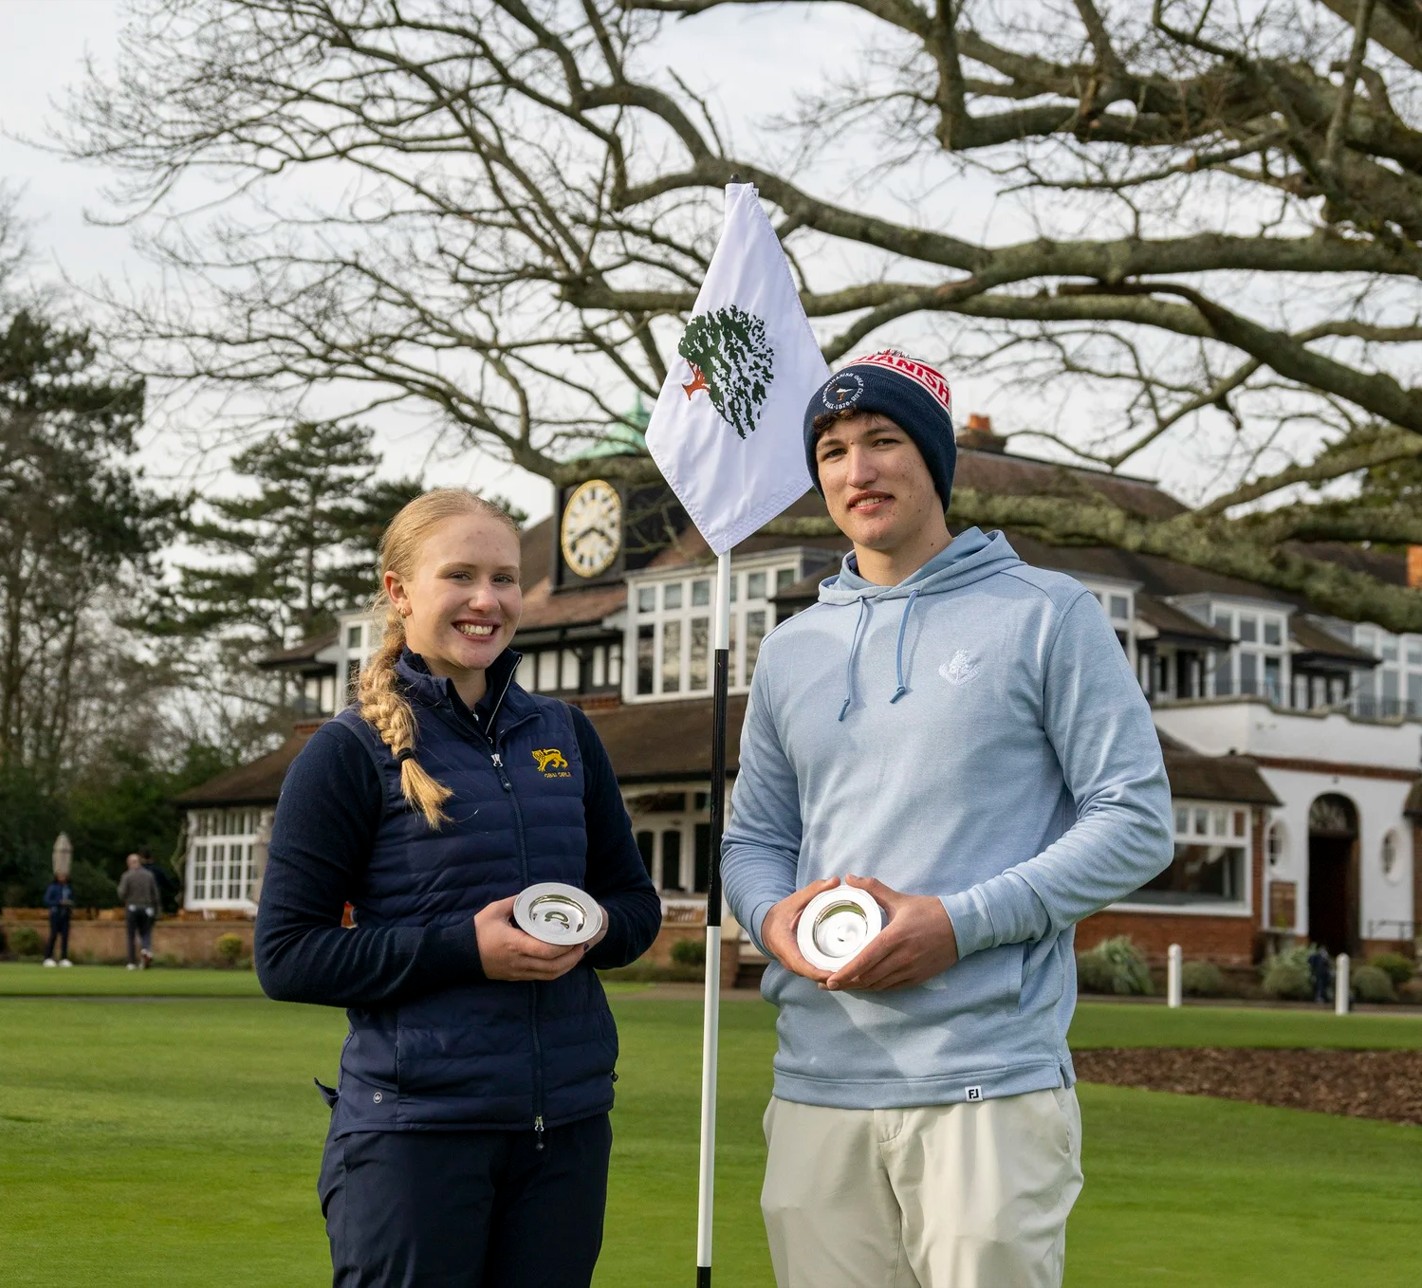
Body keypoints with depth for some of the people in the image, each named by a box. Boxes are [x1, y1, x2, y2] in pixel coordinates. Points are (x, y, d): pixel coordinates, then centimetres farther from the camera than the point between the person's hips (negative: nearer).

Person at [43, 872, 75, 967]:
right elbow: (47, 901, -7)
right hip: (55, 914, -5)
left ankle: (64, 958, 1)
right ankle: (48, 958, -3)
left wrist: (71, 909, 2)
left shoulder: (69, 888, 13)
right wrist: (60, 902, -17)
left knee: (65, 936, 0)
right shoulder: (52, 887, -3)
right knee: (53, 936, -7)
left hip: (65, 915, 5)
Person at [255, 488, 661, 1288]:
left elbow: (637, 904, 17)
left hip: (569, 1124, 5)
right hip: (412, 1127, -5)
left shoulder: (565, 735, 10)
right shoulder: (351, 753, -4)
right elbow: (287, 956, -8)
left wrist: (589, 931, -7)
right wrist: (464, 949, -18)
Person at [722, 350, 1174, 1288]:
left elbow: (1136, 822, -3)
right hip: (816, 1085, 5)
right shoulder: (793, 649, 17)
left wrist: (960, 922, -13)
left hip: (990, 1085, -4)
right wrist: (772, 915, -3)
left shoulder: (1046, 614, 2)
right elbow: (753, 837, 22)